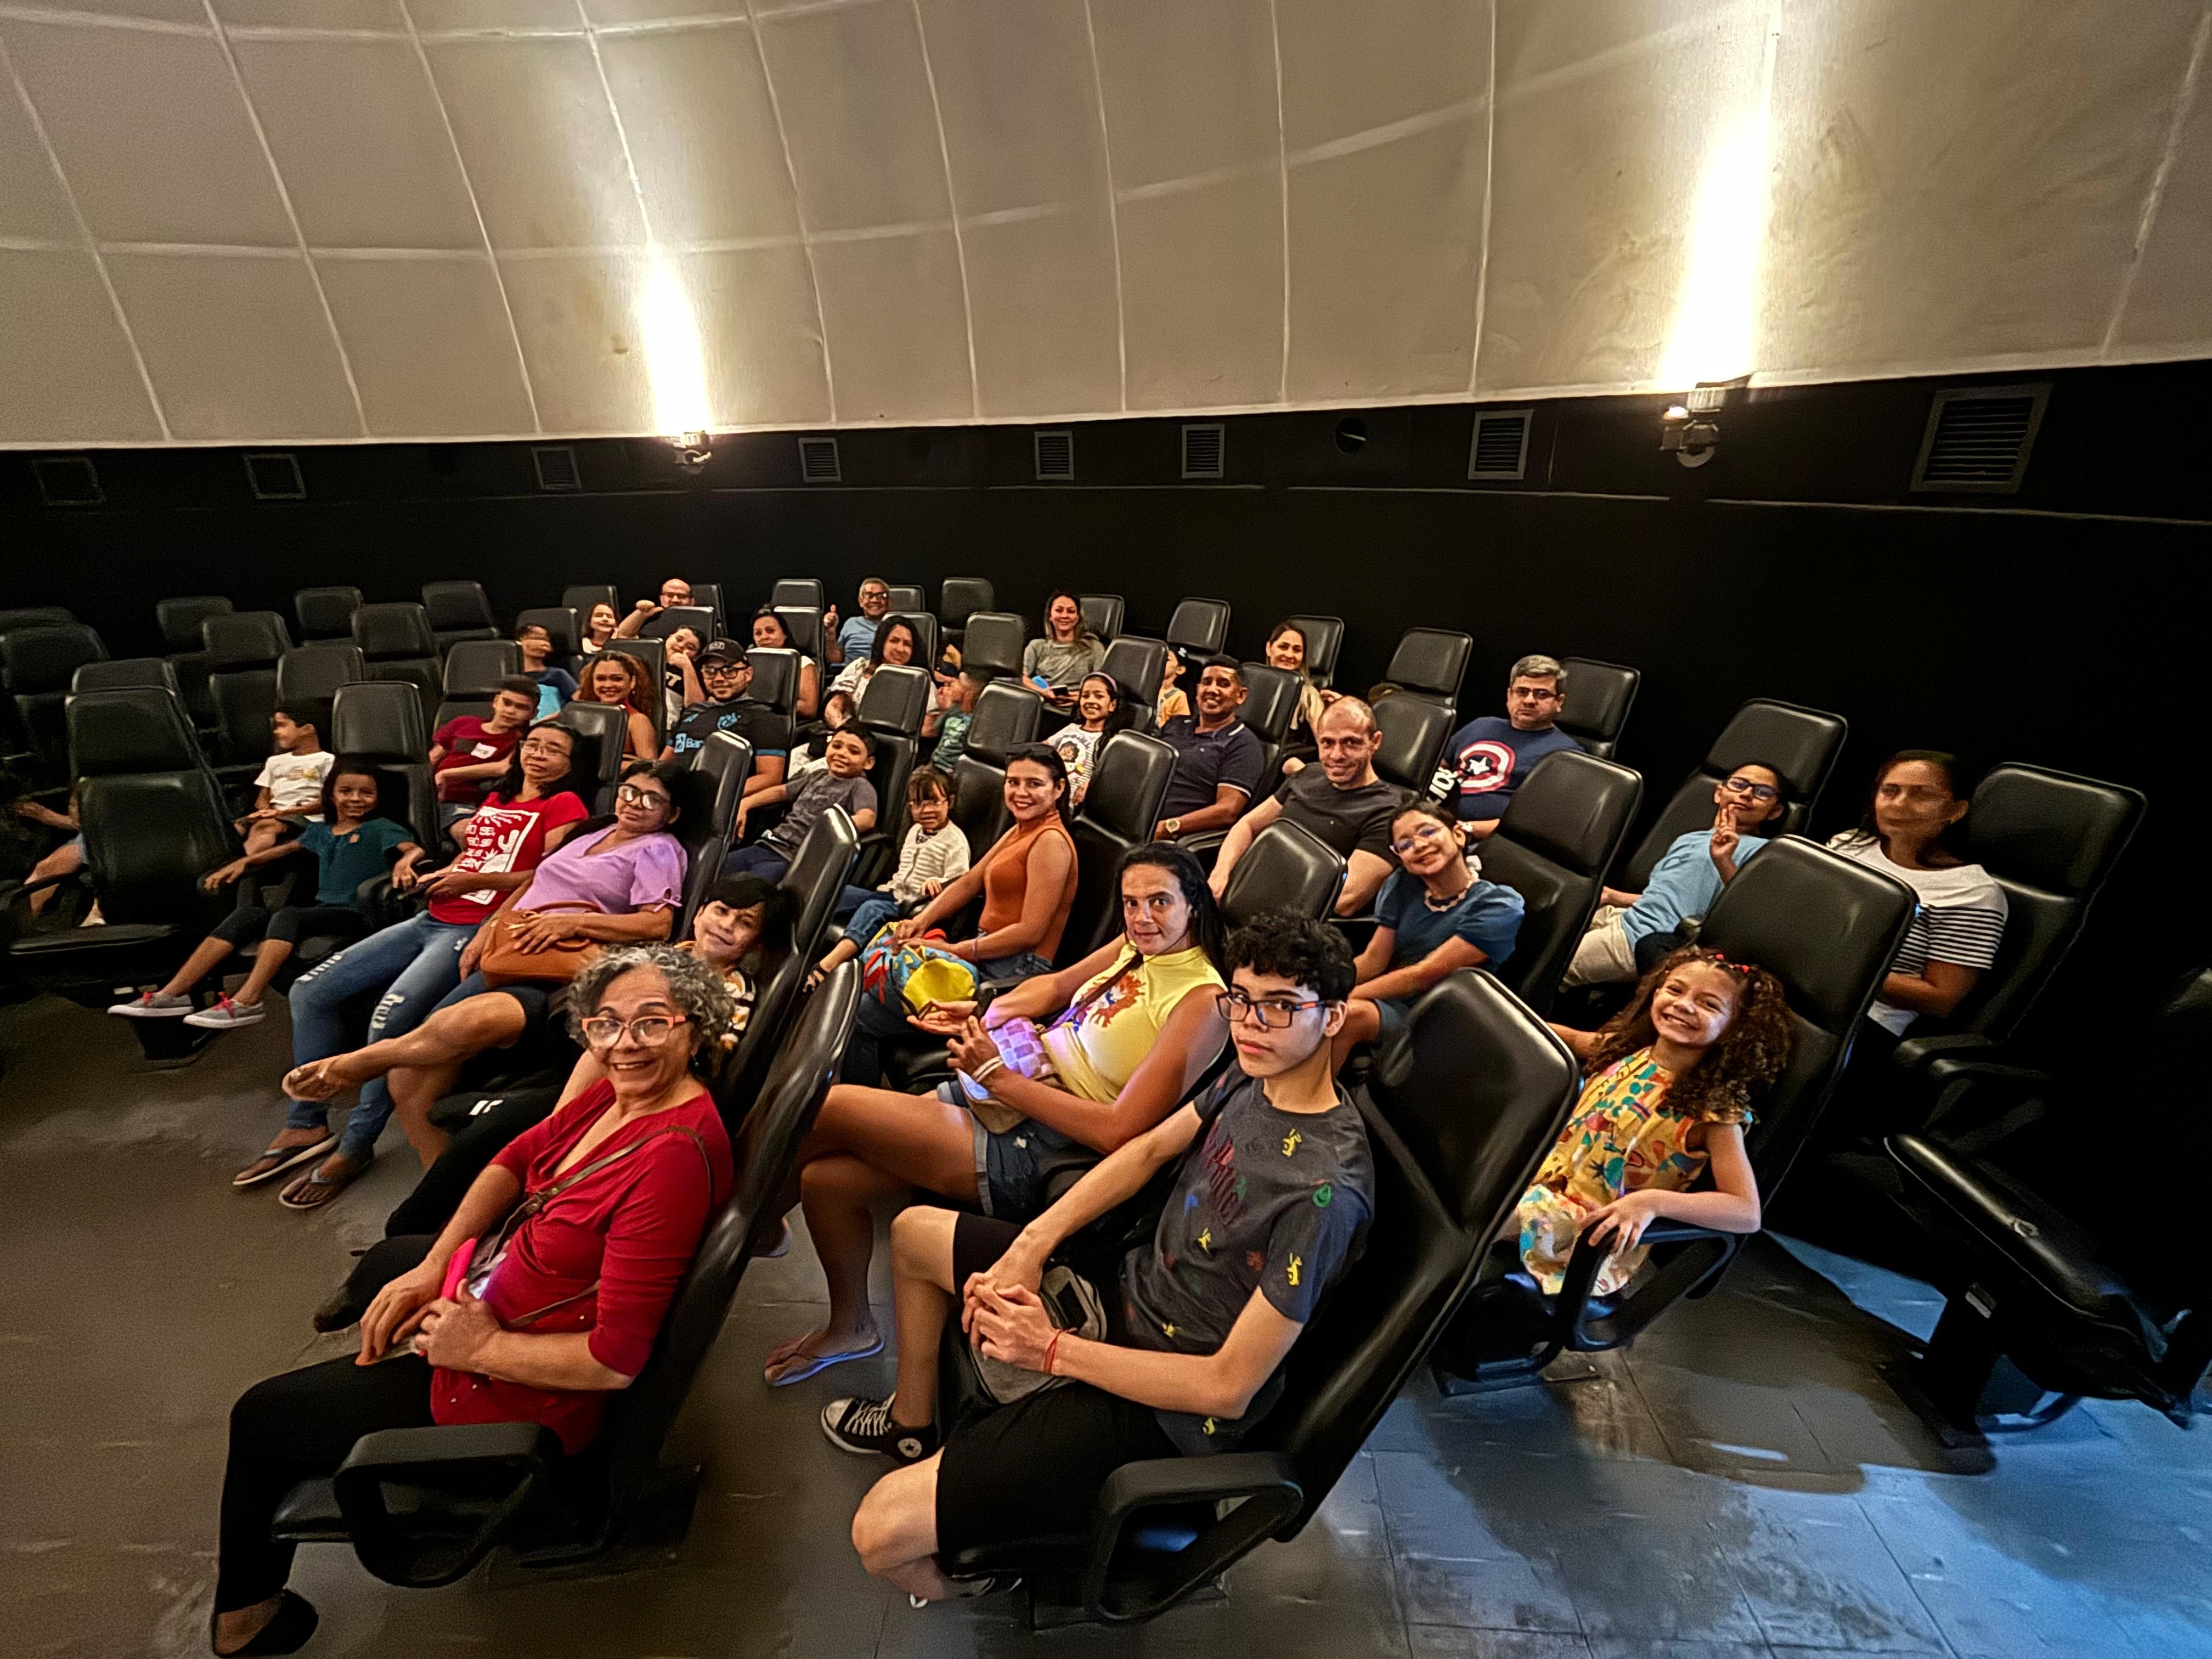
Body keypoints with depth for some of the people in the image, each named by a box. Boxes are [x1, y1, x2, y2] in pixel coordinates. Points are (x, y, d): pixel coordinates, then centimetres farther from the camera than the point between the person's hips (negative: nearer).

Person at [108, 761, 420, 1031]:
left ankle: (247, 1002, -35)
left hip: (356, 917, -6)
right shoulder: (320, 831, 21)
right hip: (321, 909, 6)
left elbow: (414, 850, -16)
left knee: (287, 915, -30)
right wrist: (243, 862, 26)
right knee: (247, 915, -12)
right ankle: (172, 994, -13)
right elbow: (290, 848, 37)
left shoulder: (380, 829, 1)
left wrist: (406, 863, -38)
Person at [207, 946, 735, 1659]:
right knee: (389, 1258, 36)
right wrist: (435, 1265, -6)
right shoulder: (621, 1087, -13)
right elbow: (519, 1158, 3)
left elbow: (616, 1360, -34)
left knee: (261, 1419, 13)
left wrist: (482, 1347, -21)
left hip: (520, 1386, -8)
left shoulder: (673, 1153, -39)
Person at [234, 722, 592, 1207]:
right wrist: (414, 860, 14)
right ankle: (306, 1125, 10)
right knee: (310, 991, 3)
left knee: (391, 1017, -27)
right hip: (430, 919, 9)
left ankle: (355, 1145, -8)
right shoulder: (497, 800, 22)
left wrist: (475, 880, -15)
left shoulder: (563, 804, -3)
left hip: (477, 930, -9)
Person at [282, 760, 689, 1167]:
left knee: (475, 1018, -37)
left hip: (557, 974, -7)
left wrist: (574, 921, -17)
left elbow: (658, 924, -11)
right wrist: (490, 928, 16)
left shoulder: (659, 850, 3)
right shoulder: (592, 833, 24)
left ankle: (354, 1064, -13)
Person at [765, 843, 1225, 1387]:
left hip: (1034, 1154, -8)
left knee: (831, 1108, -11)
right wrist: (982, 1013, 6)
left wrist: (998, 1077, -20)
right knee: (826, 1178, 2)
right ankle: (849, 1326, 29)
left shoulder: (1201, 1000, -19)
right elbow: (1057, 985, 22)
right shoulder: (1135, 945, 5)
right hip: (993, 1095, 8)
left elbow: (1117, 1130, -24)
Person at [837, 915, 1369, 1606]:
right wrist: (1029, 1246, -5)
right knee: (914, 1232, 17)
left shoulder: (1324, 1192, -31)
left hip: (1165, 1411, -7)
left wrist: (1053, 1350, -19)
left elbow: (1230, 1387, -25)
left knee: (882, 1531, -18)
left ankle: (961, 1583, 20)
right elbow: (1150, 1149, 5)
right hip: (1127, 1289, 8)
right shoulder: (1254, 1074, -8)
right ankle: (912, 1425, 41)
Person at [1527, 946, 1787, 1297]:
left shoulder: (1713, 1110, -16)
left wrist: (1653, 1202, -35)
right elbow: (1570, 1039, 23)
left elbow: (1748, 1213, -21)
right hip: (1540, 1185, 6)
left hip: (1596, 1237, -6)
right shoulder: (1625, 1049, 0)